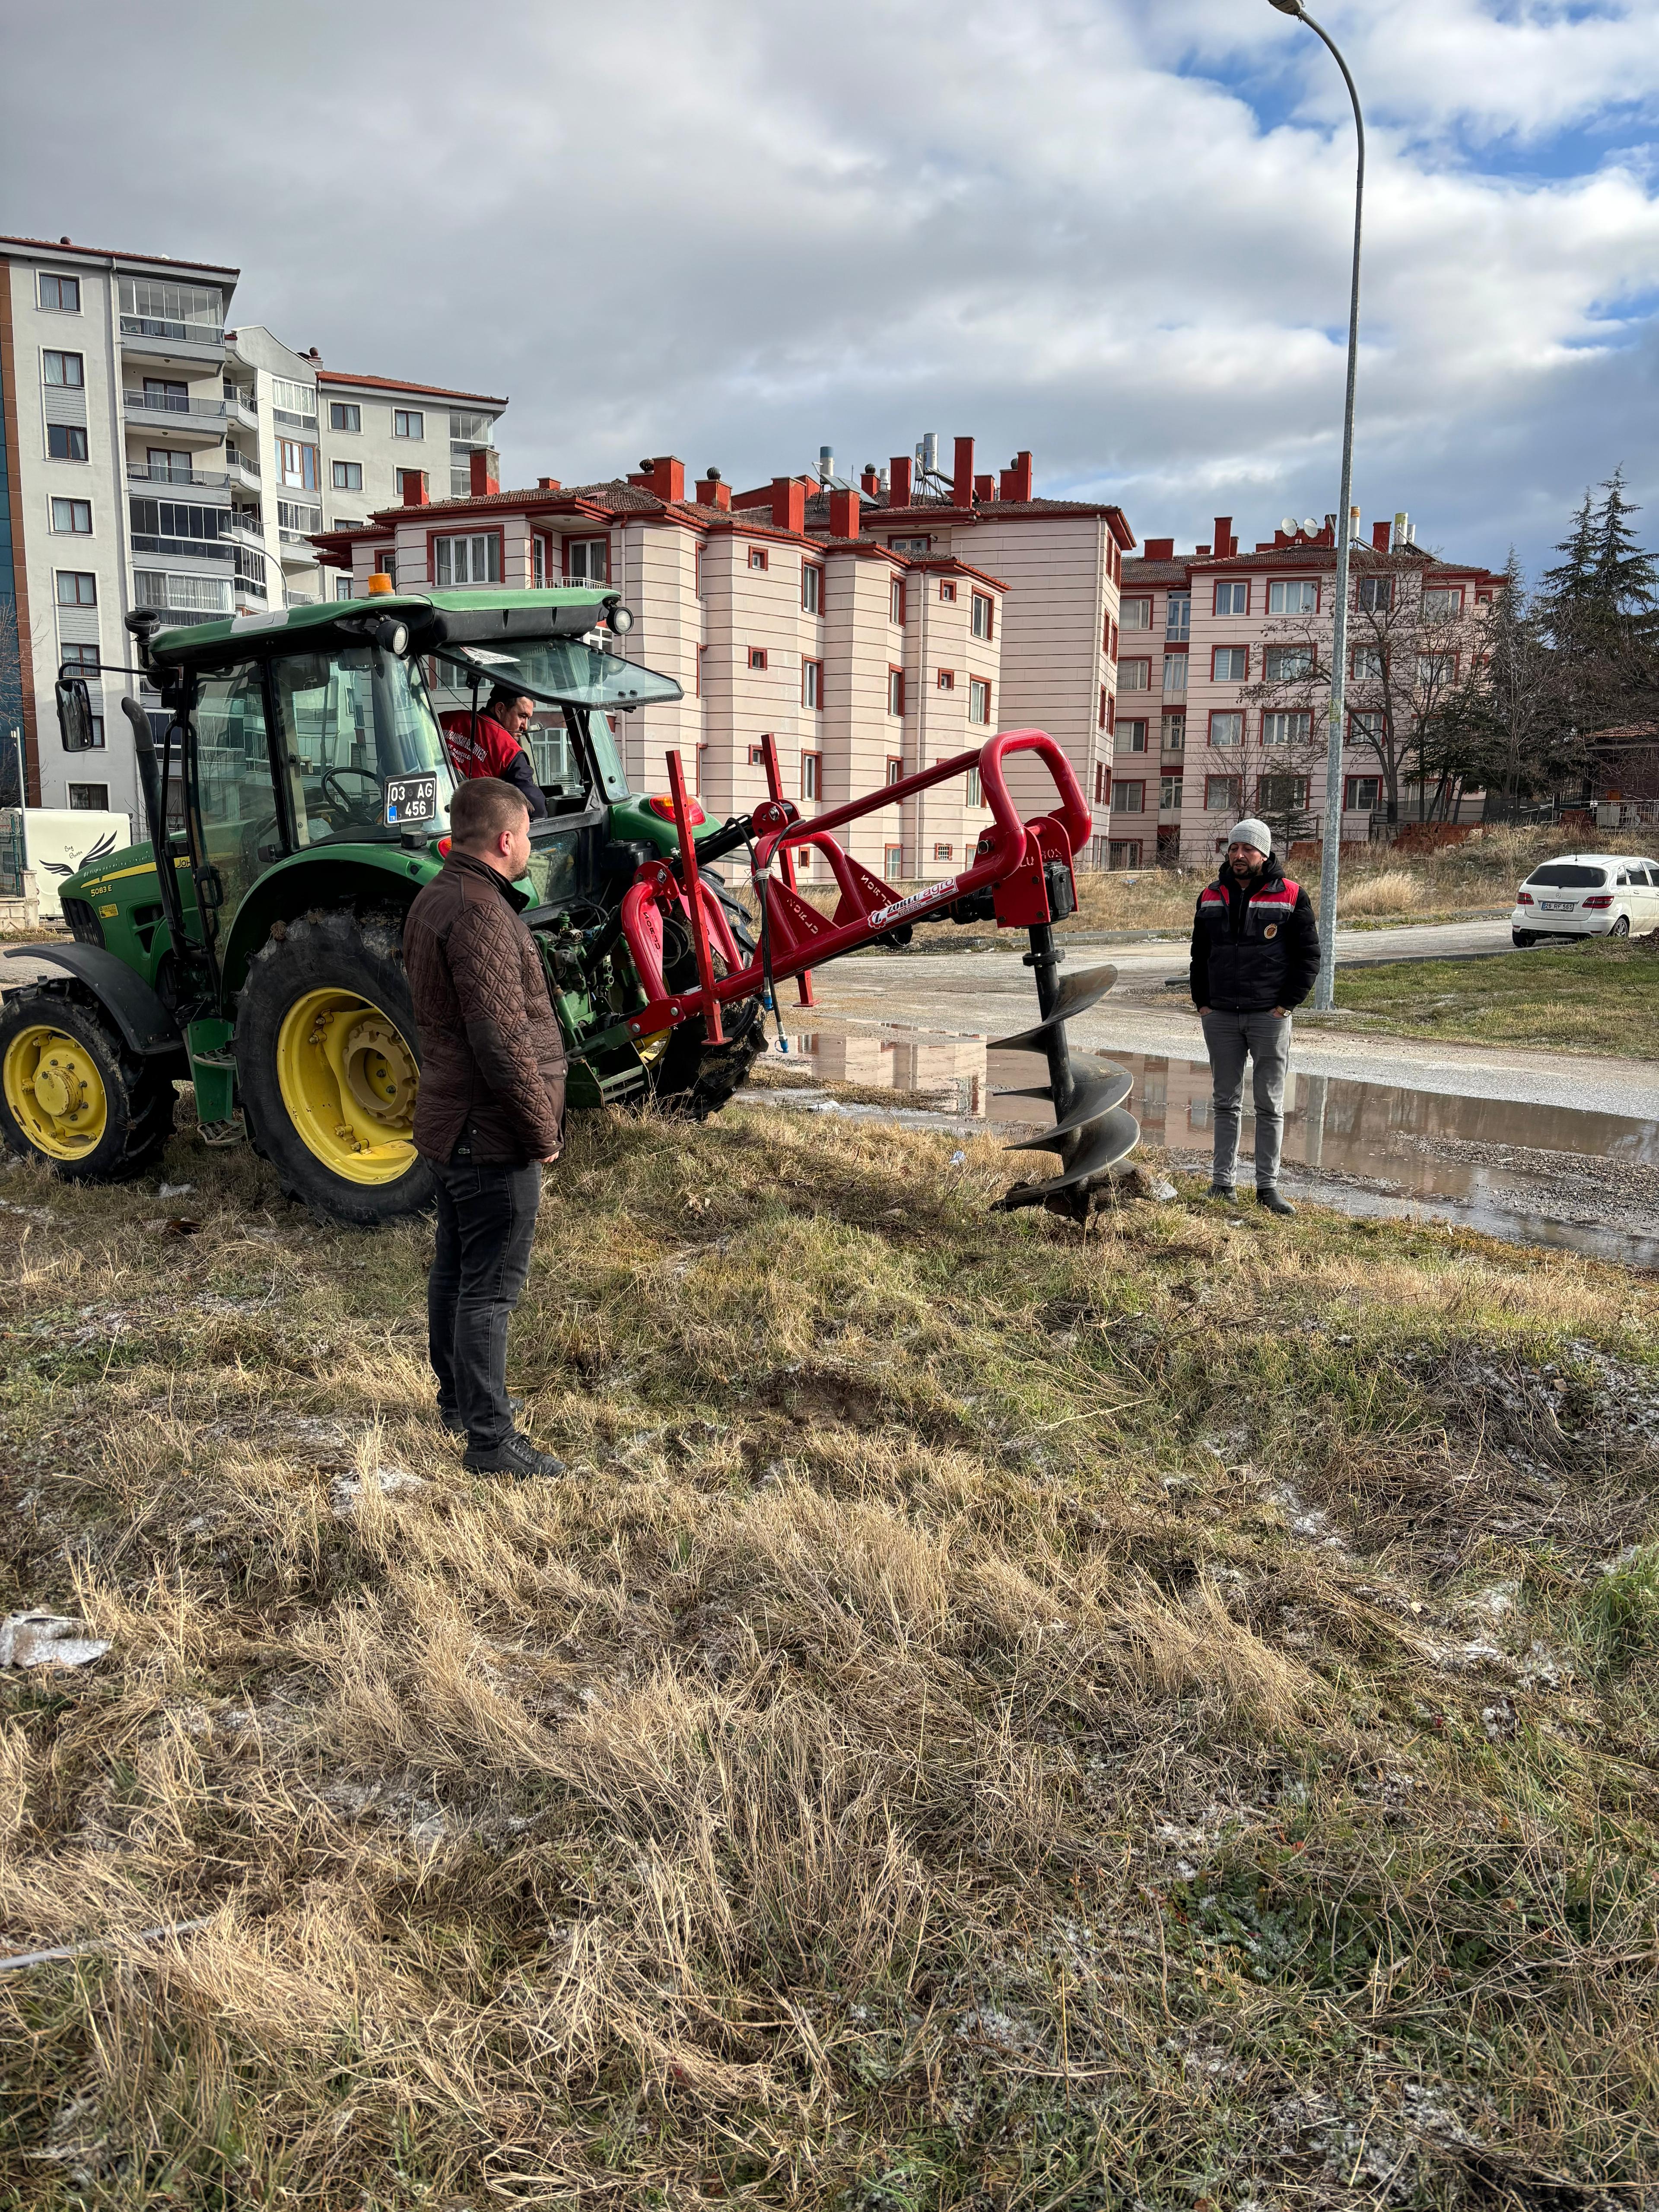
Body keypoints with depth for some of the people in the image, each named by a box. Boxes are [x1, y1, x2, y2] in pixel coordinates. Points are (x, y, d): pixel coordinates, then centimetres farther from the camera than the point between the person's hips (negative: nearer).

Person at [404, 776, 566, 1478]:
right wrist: (543, 1132, -15)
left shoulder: (435, 900, 11)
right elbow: (504, 1043, -26)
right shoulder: (479, 915, -22)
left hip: (449, 1123, 10)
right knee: (490, 1287, -3)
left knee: (454, 1268, 21)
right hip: (492, 1134, -10)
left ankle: (457, 1399, 37)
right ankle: (489, 1439, 5)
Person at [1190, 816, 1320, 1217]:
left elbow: (1308, 956, -1)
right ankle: (1222, 1182, 14)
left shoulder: (1290, 896, -3)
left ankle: (1268, 1186, 8)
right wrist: (1202, 1003, 7)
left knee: (1270, 1105, 3)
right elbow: (1199, 955, 16)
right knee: (1226, 1103, 9)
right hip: (1220, 1017, 3)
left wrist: (1287, 1005, -8)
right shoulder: (1211, 898, 9)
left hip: (1270, 1017, -3)